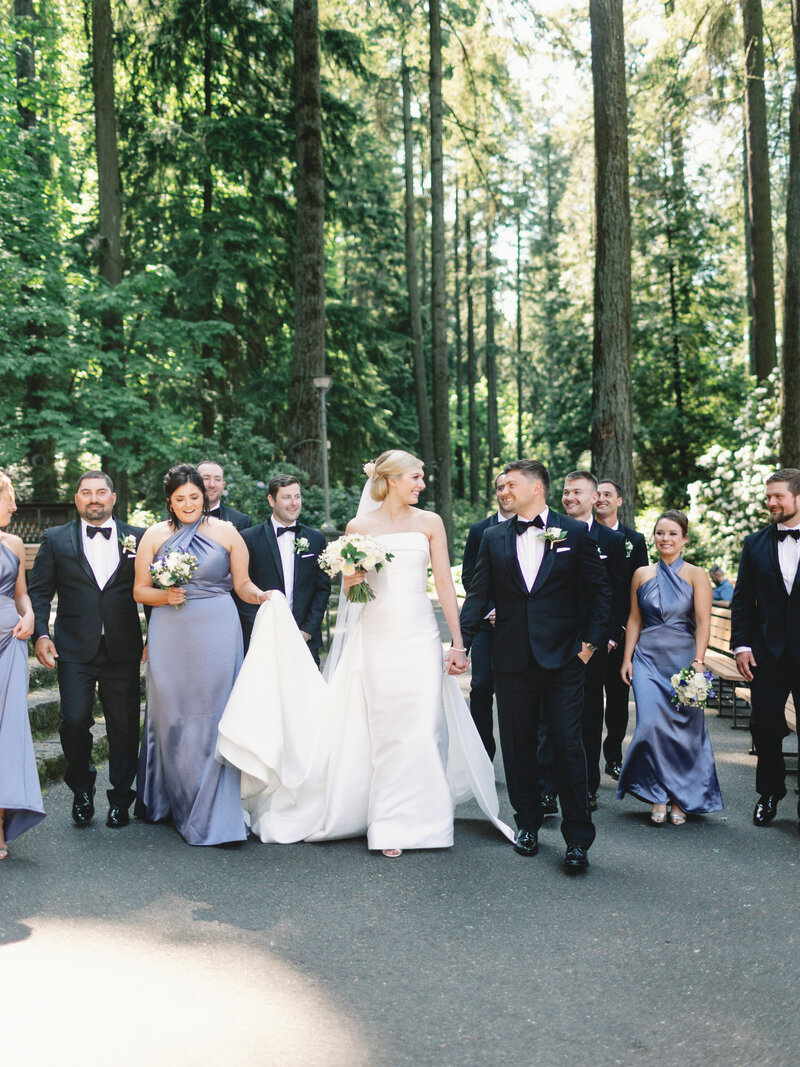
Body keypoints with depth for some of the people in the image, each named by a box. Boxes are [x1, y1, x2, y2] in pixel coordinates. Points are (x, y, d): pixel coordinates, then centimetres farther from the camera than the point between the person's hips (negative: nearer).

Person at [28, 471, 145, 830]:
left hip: (123, 650, 1)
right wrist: (40, 633, -7)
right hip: (75, 649, 0)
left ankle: (120, 798, 21)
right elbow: (39, 592, 5)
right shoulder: (56, 539, 7)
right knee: (74, 720, -8)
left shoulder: (138, 538, 6)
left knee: (124, 725, 4)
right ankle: (82, 790, 17)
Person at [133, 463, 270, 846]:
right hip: (171, 636, 1)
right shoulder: (155, 535, 7)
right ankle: (174, 800, 23)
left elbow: (243, 585, 5)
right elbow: (140, 590, 8)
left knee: (212, 716, -1)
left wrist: (262, 596, -15)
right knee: (173, 716, 6)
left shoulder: (226, 532, 4)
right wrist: (165, 596, -11)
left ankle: (213, 811, 6)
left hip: (216, 633, -1)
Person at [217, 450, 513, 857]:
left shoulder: (429, 522, 5)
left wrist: (457, 642, -2)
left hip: (419, 635, 0)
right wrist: (355, 575, -14)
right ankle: (392, 824, 12)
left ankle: (416, 817, 12)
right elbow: (349, 586, 10)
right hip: (375, 635, 0)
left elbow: (444, 583, 2)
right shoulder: (359, 526, 4)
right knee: (384, 730, 3)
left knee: (420, 728, -3)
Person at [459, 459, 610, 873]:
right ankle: (527, 823, 25)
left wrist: (591, 639, -2)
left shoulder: (575, 533, 2)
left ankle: (578, 838, 4)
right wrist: (462, 641, -4)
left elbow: (600, 590, 5)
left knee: (568, 744, -3)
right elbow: (479, 594, 6)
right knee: (518, 745, 9)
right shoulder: (494, 537, 9)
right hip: (513, 659, 3)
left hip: (562, 657, -3)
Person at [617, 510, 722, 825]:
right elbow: (634, 620, 12)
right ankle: (658, 798, 2)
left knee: (684, 727, -1)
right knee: (652, 724, -10)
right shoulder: (642, 574, 9)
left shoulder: (696, 575, 0)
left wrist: (698, 662, -15)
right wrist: (627, 659, 7)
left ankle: (680, 800, 14)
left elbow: (703, 621, -6)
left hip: (683, 658, -2)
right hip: (648, 659, 2)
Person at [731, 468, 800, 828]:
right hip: (768, 653, 3)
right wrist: (741, 645, 0)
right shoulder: (755, 544, 7)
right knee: (764, 727, 8)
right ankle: (769, 794, 27)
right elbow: (742, 600, 8)